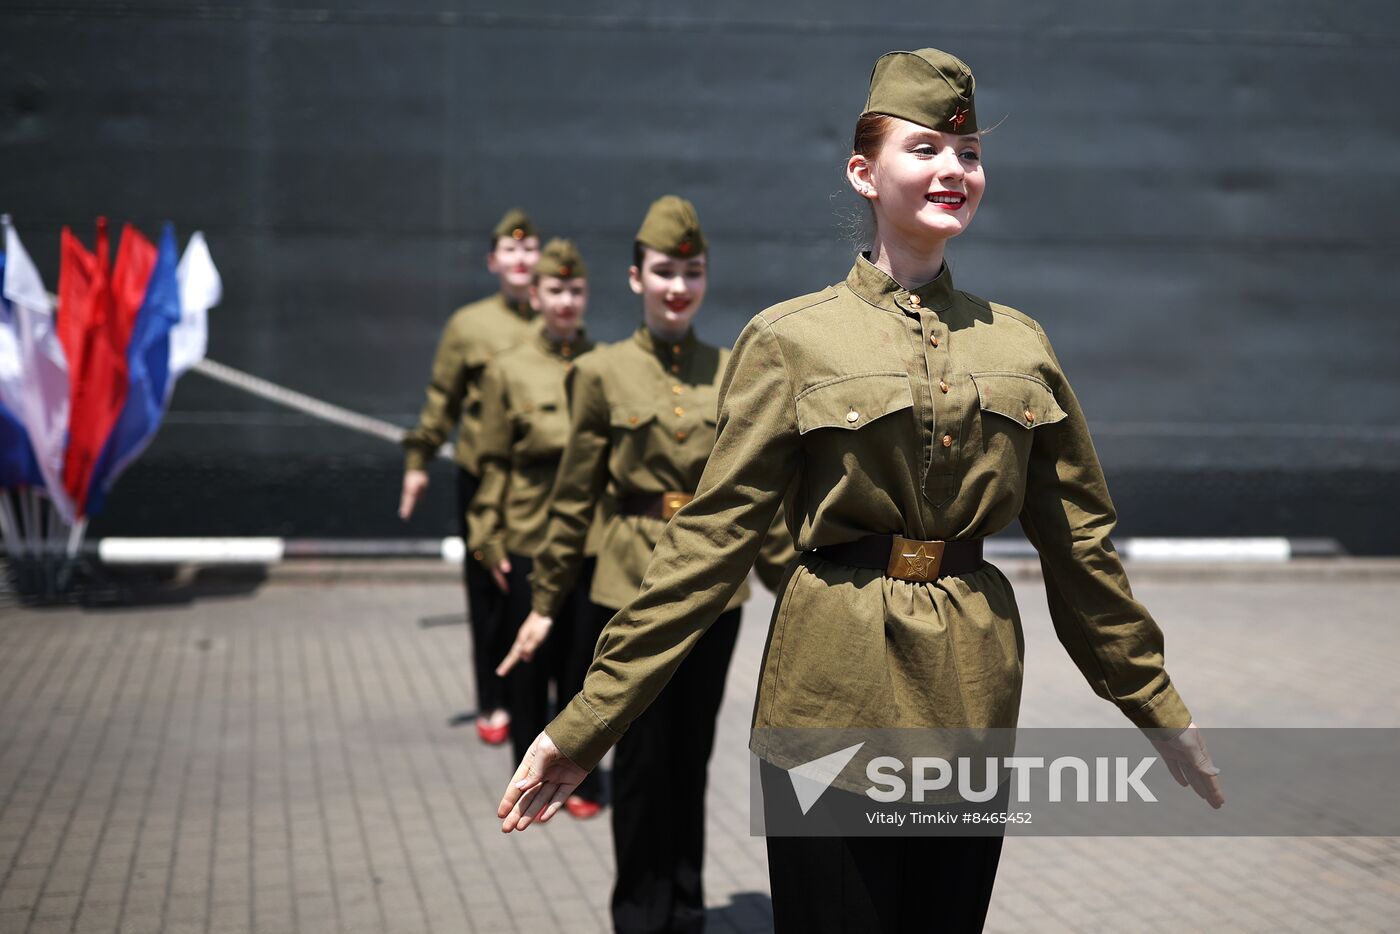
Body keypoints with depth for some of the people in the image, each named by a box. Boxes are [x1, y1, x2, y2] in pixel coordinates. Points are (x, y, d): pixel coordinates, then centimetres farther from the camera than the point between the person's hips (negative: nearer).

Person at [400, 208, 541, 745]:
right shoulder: (469, 324, 5)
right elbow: (443, 399, 7)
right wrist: (419, 461, 4)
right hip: (484, 476, 0)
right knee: (489, 593, 5)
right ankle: (493, 704, 17)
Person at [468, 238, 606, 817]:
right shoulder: (507, 371, 2)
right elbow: (494, 462, 2)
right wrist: (489, 541, -2)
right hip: (527, 539, -1)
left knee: (584, 661, 4)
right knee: (529, 664, 6)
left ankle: (582, 780, 18)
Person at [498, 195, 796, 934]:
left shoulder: (733, 372, 5)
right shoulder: (603, 372, -3)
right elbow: (574, 498, 0)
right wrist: (544, 602, 0)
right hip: (634, 589, -3)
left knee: (693, 756, 11)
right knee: (642, 758, 3)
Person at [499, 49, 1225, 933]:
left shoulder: (1020, 343, 7)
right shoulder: (792, 339, -4)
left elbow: (1081, 546, 12)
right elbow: (710, 539, -6)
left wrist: (1163, 715, 14)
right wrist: (584, 725, -10)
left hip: (973, 702, 4)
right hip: (833, 703, -3)